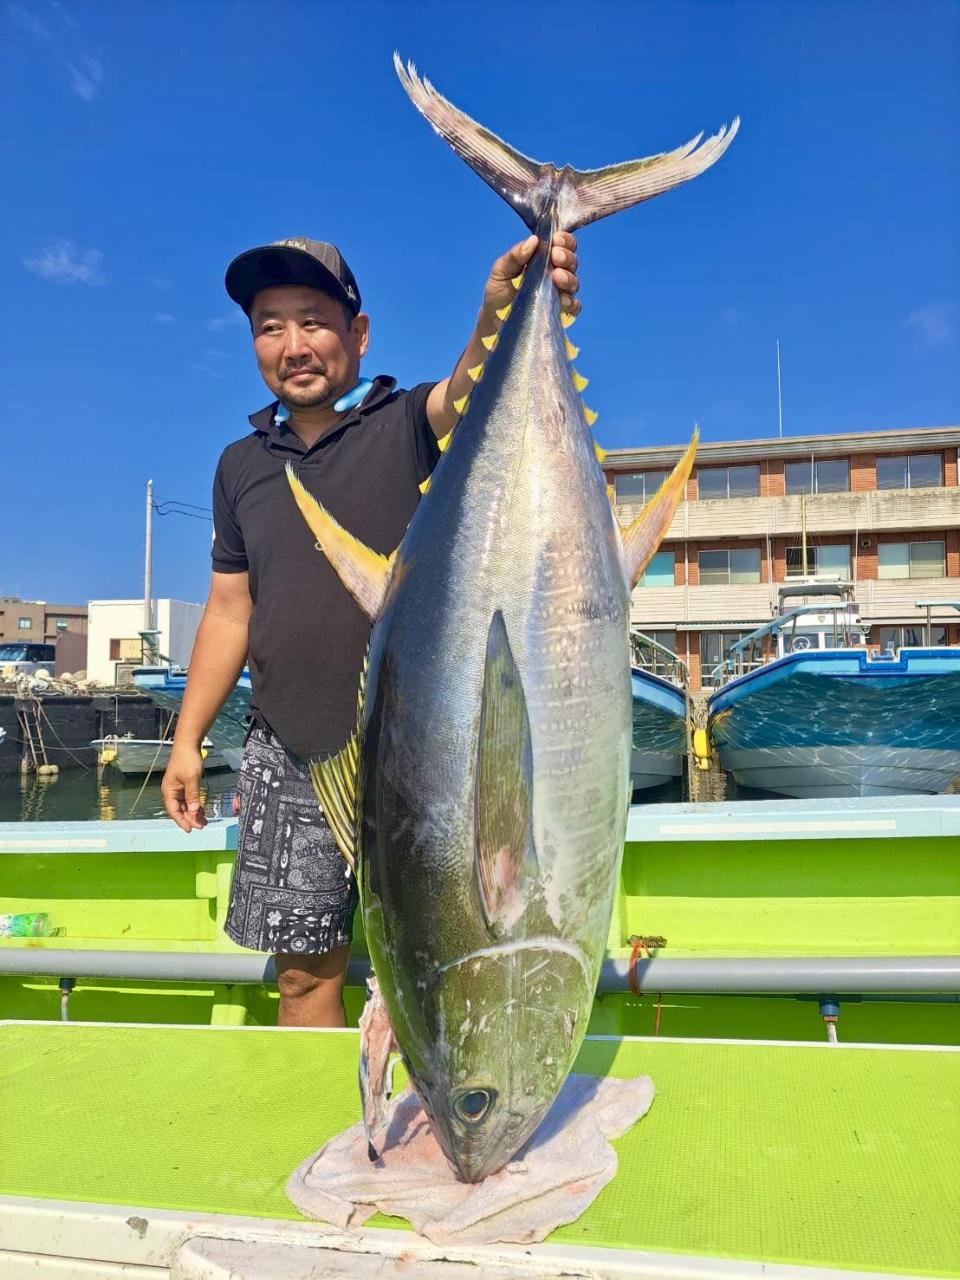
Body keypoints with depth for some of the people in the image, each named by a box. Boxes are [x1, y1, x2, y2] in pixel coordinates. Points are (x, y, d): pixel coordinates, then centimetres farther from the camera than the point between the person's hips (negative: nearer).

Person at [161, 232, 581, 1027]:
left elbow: (471, 389, -27)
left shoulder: (407, 426, -3)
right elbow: (230, 611, 14)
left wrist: (502, 311, -49)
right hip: (287, 760, 4)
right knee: (304, 971, 13)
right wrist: (188, 739, 12)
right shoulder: (242, 465, 10)